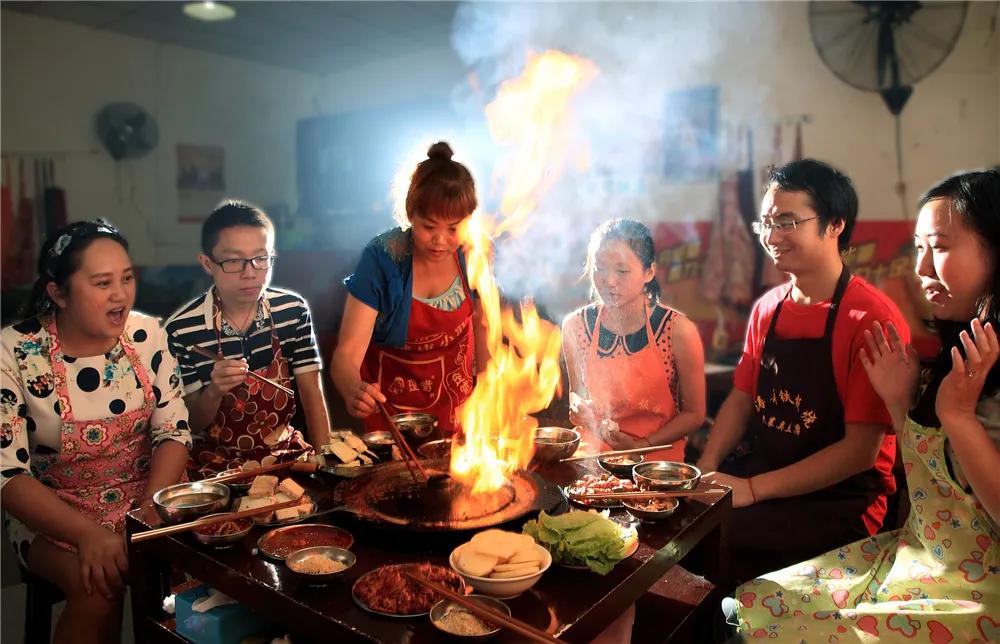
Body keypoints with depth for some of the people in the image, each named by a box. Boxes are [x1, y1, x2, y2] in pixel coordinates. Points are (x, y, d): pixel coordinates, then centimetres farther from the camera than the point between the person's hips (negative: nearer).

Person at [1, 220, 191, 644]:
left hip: (146, 498, 2)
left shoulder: (147, 335, -6)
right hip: (52, 514, -2)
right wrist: (89, 534, -26)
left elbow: (174, 431, -4)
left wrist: (149, 512, -19)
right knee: (99, 586, -29)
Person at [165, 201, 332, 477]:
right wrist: (214, 392, -24)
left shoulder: (294, 309, -4)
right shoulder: (181, 329, -11)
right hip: (217, 462, -2)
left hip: (286, 449, 3)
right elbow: (193, 423, -3)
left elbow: (312, 393, -1)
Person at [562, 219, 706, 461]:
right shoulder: (574, 327, -5)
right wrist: (579, 407, -8)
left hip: (660, 459, -2)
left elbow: (694, 414, -1)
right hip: (596, 456, 2)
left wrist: (642, 445, -11)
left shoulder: (678, 330, -12)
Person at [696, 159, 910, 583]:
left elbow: (861, 450, -16)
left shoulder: (872, 318, -15)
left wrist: (753, 488, -20)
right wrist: (705, 468, -4)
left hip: (842, 500, -6)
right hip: (761, 470, 6)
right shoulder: (766, 309, 6)